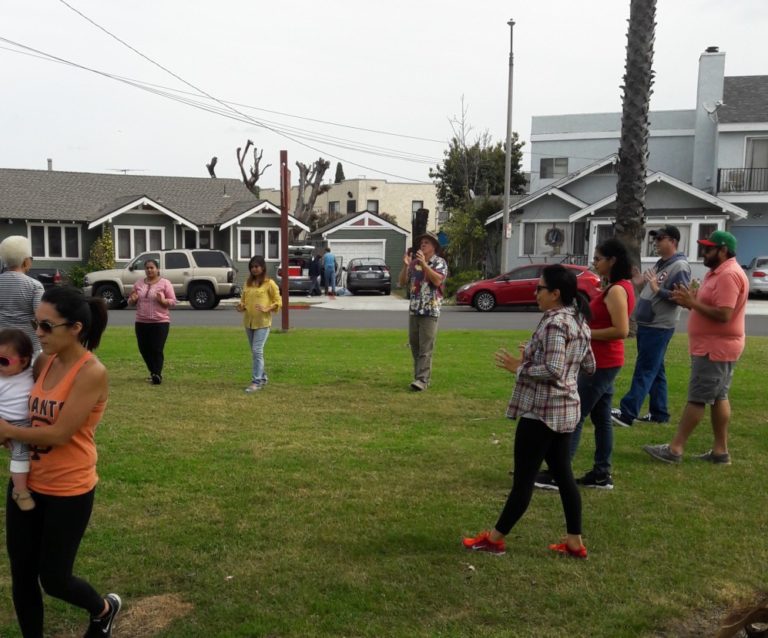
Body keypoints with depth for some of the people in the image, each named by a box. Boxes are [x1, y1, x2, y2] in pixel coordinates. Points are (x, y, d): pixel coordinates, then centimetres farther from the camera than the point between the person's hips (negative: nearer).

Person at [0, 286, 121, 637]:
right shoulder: (44, 361, 0)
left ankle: (104, 609, 38)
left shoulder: (91, 372, -21)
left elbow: (60, 433, -22)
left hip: (69, 491, -6)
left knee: (53, 578, 8)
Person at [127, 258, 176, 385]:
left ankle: (157, 375, -2)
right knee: (144, 349, 10)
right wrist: (133, 299, -7)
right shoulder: (138, 284, 10)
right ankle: (154, 371, 28)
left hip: (160, 322, -5)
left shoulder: (165, 283, -3)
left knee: (157, 350, -6)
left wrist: (162, 300, -24)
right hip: (141, 322, 5)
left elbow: (173, 302, -5)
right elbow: (131, 302, 15)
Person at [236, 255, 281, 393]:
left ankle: (257, 382, -7)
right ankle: (262, 377, 27)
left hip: (263, 322, -7)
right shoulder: (248, 282, 11)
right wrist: (241, 306, -1)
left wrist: (267, 309, -21)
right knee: (255, 352, 14)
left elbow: (279, 302, -5)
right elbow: (243, 299, 20)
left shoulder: (269, 283, -6)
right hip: (248, 321, 7)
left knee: (257, 351, -11)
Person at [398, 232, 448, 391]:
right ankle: (422, 375, 20)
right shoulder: (414, 262, 12)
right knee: (414, 345, 9)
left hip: (430, 311, -6)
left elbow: (437, 280, -19)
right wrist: (406, 266, -5)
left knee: (425, 348, -8)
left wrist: (424, 264, -21)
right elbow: (402, 282, 10)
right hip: (414, 310, 6)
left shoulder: (439, 262, -2)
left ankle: (422, 380, -10)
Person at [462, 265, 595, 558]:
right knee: (563, 474, 15)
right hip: (565, 410, 10)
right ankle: (575, 543, 22)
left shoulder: (554, 323, -19)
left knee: (523, 478, 0)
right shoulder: (579, 321, 11)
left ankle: (494, 539, 13)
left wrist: (519, 368, -13)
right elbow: (589, 366, 18)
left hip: (542, 412, -10)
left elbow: (552, 371, -26)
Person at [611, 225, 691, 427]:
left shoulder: (680, 266, -13)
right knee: (654, 371, 14)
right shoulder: (661, 263, 16)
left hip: (659, 328, -10)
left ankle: (627, 413, -9)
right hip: (646, 325, 10)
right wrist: (643, 283, 10)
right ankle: (659, 413, 21)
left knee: (644, 371, -8)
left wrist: (657, 289, -26)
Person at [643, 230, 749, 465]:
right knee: (719, 397, 12)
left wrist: (692, 303, -21)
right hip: (713, 346, 11)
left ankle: (675, 449, -3)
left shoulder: (729, 275, -20)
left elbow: (723, 314, -27)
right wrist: (691, 300, 2)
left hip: (716, 348, -11)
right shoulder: (718, 272, 15)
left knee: (697, 399, -7)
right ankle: (721, 450, 18)